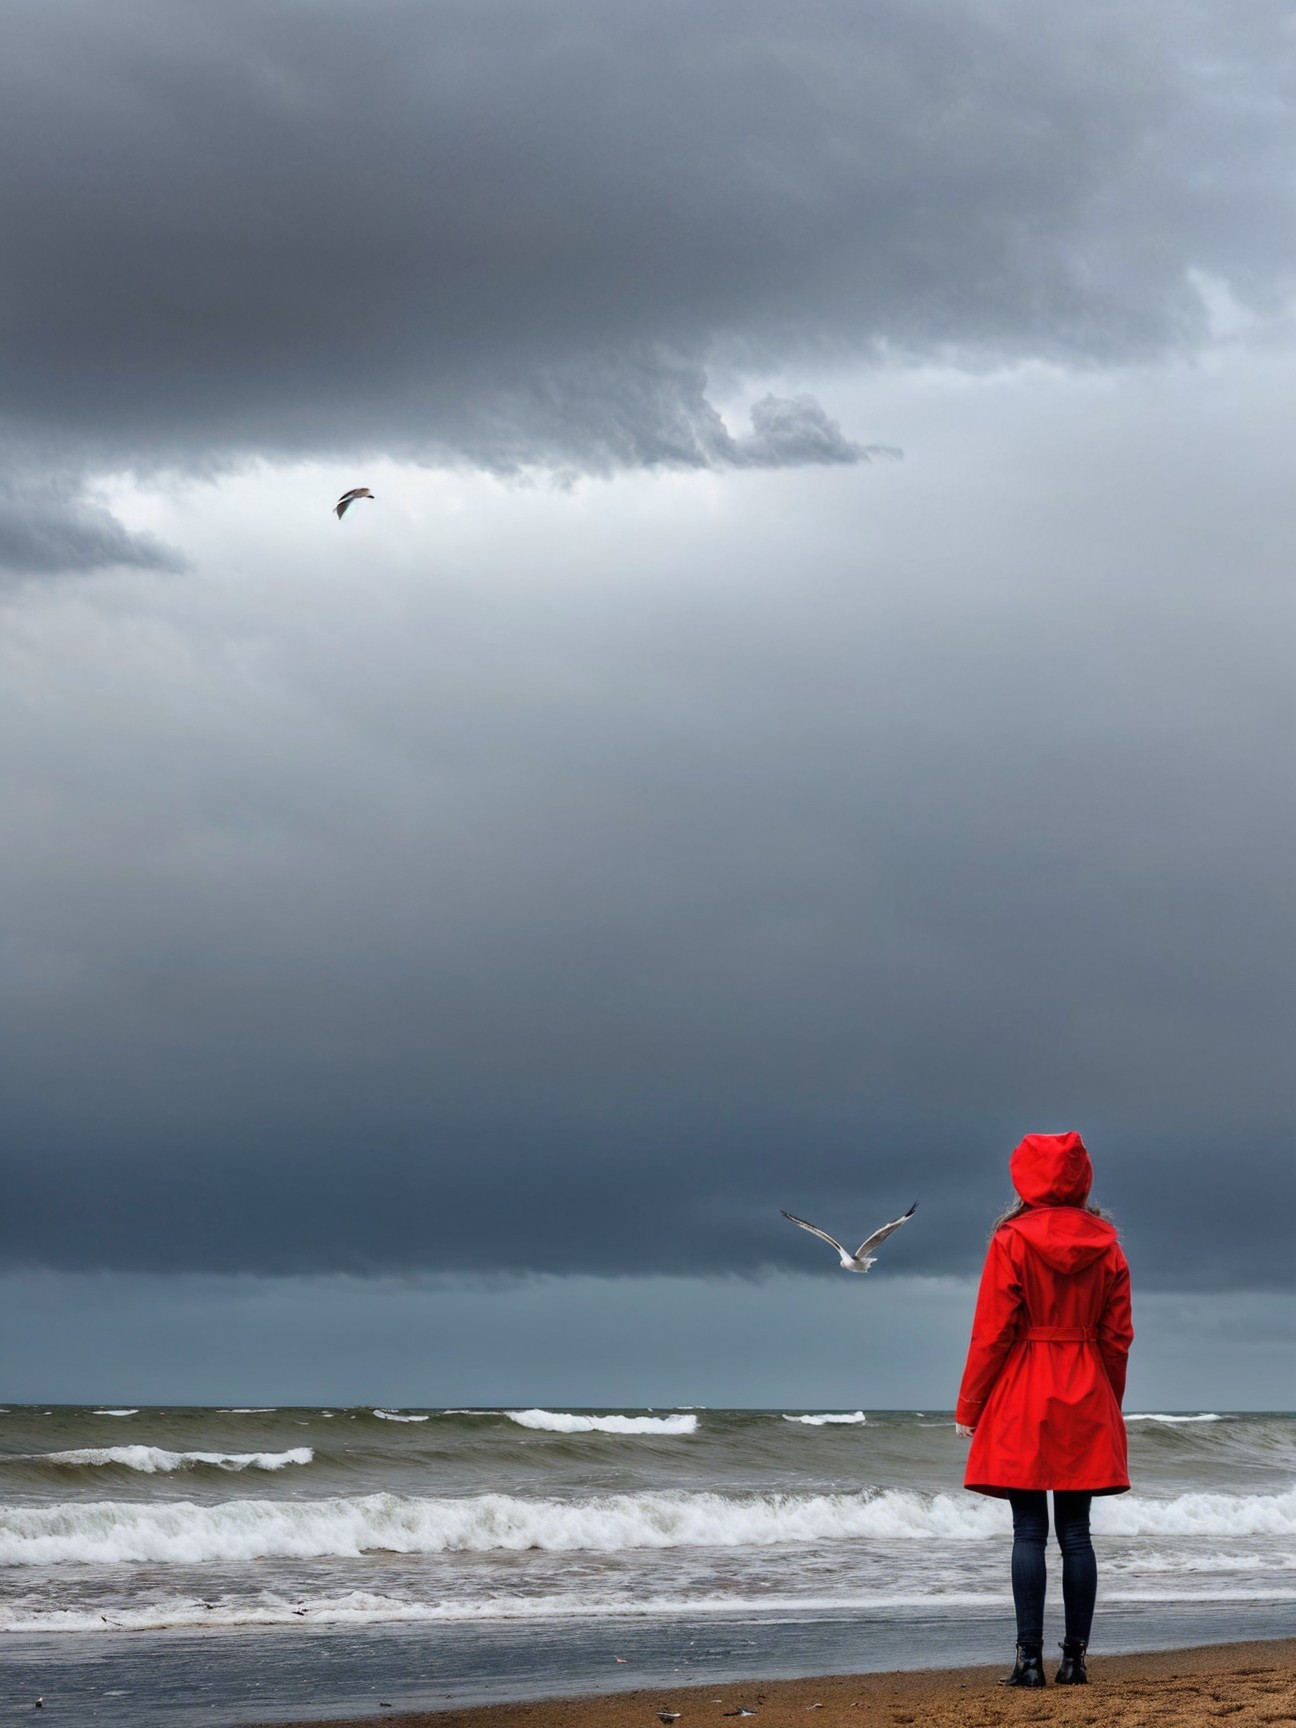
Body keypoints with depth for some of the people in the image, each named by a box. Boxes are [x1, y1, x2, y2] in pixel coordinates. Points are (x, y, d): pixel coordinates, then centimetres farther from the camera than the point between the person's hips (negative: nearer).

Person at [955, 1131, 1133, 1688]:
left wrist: (968, 1409, 0)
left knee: (1029, 1531, -3)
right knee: (1076, 1532, 6)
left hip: (1023, 1400, -3)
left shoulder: (1012, 1241, -6)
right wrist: (1108, 1404, 17)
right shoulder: (1106, 1245, 5)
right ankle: (1075, 1658, 5)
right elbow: (1118, 1335, 7)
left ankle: (1030, 1658, -7)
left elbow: (992, 1333, -7)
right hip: (1087, 1404, 3)